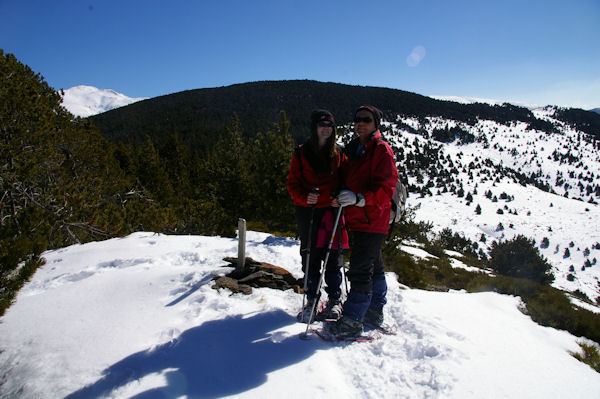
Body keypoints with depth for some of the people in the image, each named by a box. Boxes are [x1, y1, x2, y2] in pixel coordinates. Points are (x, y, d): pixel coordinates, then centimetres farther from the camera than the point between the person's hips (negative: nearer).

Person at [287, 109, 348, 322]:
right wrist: (304, 197, -17)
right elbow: (292, 183, 2)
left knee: (332, 255, 2)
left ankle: (334, 300, 15)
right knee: (310, 256, 5)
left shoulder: (338, 154, 9)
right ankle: (311, 300, 18)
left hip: (332, 209, 1)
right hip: (307, 210, 0)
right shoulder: (301, 153, 4)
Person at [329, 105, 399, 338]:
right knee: (374, 267, 19)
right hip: (357, 220, 9)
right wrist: (341, 196, 8)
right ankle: (374, 312, 32)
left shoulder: (381, 150, -10)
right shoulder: (353, 149, 15)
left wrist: (359, 198, -30)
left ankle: (352, 322, -1)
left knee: (360, 270, -9)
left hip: (372, 220, -8)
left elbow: (385, 189, -18)